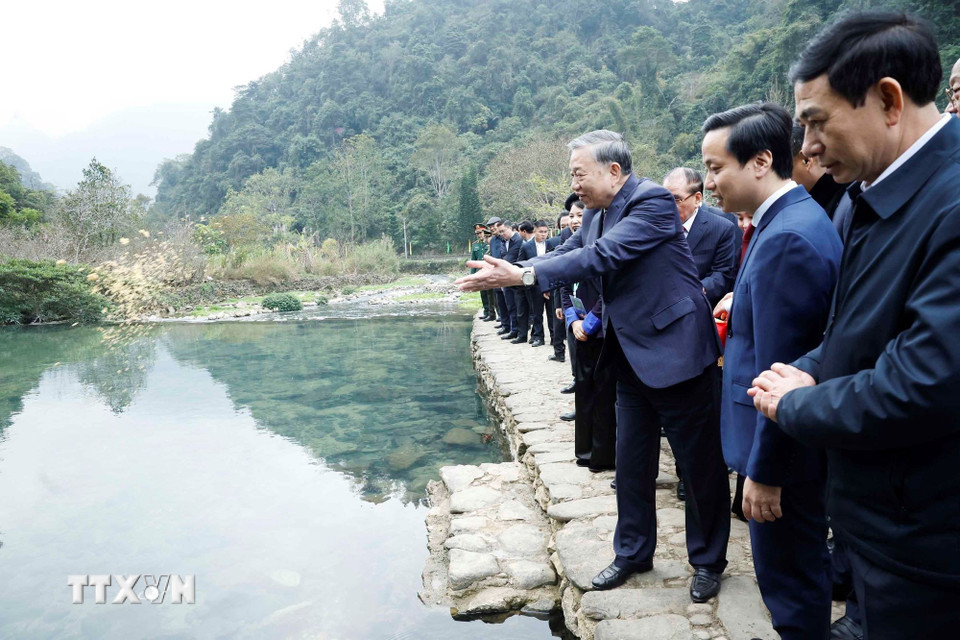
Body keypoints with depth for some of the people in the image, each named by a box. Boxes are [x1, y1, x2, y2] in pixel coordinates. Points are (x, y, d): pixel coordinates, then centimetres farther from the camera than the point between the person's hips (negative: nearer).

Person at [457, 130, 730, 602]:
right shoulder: (596, 213, 9)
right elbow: (567, 253, 5)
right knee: (630, 462, 15)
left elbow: (603, 256, -28)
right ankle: (632, 552, 32)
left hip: (675, 350, -8)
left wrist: (523, 275, -30)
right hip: (631, 356, 8)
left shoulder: (652, 200, -17)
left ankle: (708, 562, 27)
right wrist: (507, 273, -10)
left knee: (700, 462, 8)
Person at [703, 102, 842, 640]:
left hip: (785, 450, -10)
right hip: (803, 436, 10)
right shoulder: (803, 216, 8)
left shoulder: (785, 238, -24)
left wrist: (764, 472, -19)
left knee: (790, 584, 7)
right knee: (805, 570, 25)